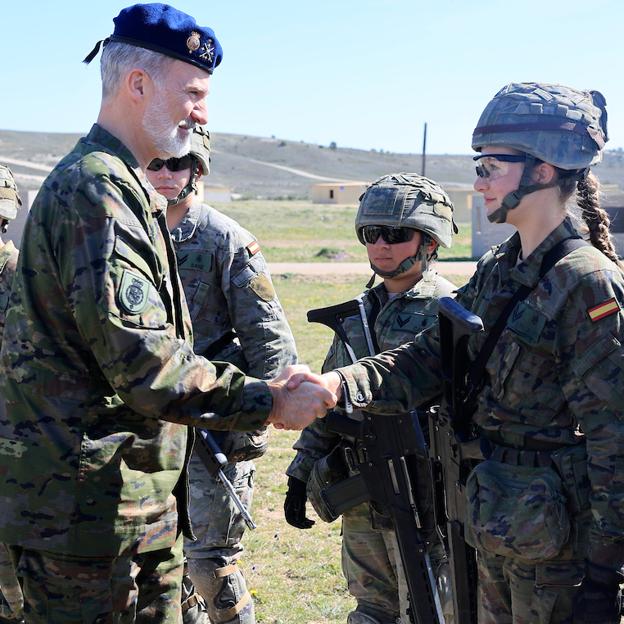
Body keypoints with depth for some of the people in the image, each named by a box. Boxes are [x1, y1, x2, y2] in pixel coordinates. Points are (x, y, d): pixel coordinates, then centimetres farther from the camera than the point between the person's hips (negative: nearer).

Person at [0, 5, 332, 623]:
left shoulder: (123, 190, 18)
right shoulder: (94, 189, -17)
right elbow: (142, 363, -25)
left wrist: (265, 388, 12)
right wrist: (267, 404, -17)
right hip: (89, 504, -10)